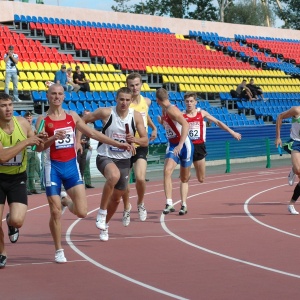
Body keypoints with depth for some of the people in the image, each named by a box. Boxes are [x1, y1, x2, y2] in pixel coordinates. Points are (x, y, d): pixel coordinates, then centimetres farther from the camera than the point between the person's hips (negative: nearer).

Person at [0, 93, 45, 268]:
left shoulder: (23, 123, -7)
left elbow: (37, 146, 11)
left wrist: (39, 140, -11)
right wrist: (25, 142, -31)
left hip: (18, 178, 1)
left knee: (17, 220, -16)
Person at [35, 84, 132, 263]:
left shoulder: (72, 116, 8)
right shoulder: (43, 120, -4)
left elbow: (93, 133, 13)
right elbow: (38, 147, -11)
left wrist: (118, 144, 11)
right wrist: (53, 138, -29)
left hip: (72, 166, 3)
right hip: (53, 167, -3)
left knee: (82, 212, -5)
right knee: (56, 213, -3)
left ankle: (68, 202, 29)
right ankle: (59, 250, 13)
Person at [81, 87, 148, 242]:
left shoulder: (136, 116, -6)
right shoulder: (106, 112, -13)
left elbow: (145, 141, -3)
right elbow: (83, 120, 0)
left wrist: (135, 139, -24)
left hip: (124, 160, 4)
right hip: (105, 157, -4)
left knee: (116, 198, 13)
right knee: (114, 176, -38)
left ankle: (104, 225, 40)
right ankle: (102, 212, -20)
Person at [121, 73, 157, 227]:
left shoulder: (146, 101, 4)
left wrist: (154, 128, 20)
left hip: (141, 146, 2)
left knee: (140, 178, -16)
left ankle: (140, 204, 13)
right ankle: (126, 208, 32)